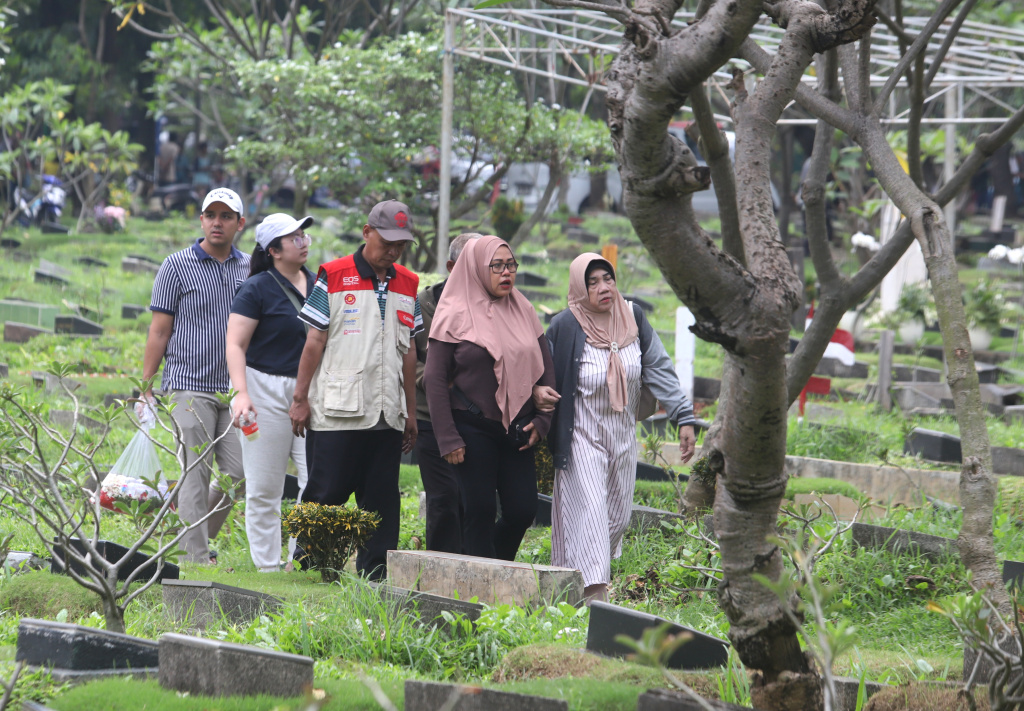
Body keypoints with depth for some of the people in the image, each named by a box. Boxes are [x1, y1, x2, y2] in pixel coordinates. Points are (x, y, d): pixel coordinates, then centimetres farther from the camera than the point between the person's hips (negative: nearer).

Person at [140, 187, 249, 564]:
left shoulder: (250, 268, 11)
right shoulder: (177, 266, 1)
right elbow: (159, 331, 1)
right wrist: (145, 388, -3)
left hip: (236, 388, 4)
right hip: (190, 386, -4)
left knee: (239, 472, 0)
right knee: (196, 473, -5)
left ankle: (198, 536, 20)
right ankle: (196, 558, -2)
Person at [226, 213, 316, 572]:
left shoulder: (316, 284, 12)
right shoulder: (258, 289, -5)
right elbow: (235, 344, -10)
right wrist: (241, 393, -22)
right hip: (266, 392, -5)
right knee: (265, 489, 0)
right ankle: (267, 567, 7)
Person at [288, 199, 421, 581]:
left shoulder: (407, 285, 13)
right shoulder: (333, 277, 0)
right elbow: (314, 342, 0)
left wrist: (411, 412, 16)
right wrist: (300, 398, -3)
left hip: (387, 414, 4)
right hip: (336, 411, -4)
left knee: (382, 498, 2)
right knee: (327, 492, -4)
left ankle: (375, 573, 6)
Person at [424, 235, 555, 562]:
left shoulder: (524, 311, 10)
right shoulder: (455, 315, -3)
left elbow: (546, 370, 14)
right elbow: (435, 380, -6)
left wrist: (541, 421, 1)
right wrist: (448, 439, -11)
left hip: (516, 431, 4)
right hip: (473, 429, -4)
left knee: (522, 510, -2)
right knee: (480, 511, -6)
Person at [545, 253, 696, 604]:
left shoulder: (633, 318, -3)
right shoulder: (565, 326, -16)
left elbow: (659, 368, 0)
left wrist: (683, 417, -5)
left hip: (623, 433, 5)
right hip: (582, 434, -5)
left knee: (618, 514, 10)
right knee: (589, 510, -14)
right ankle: (593, 594, -20)